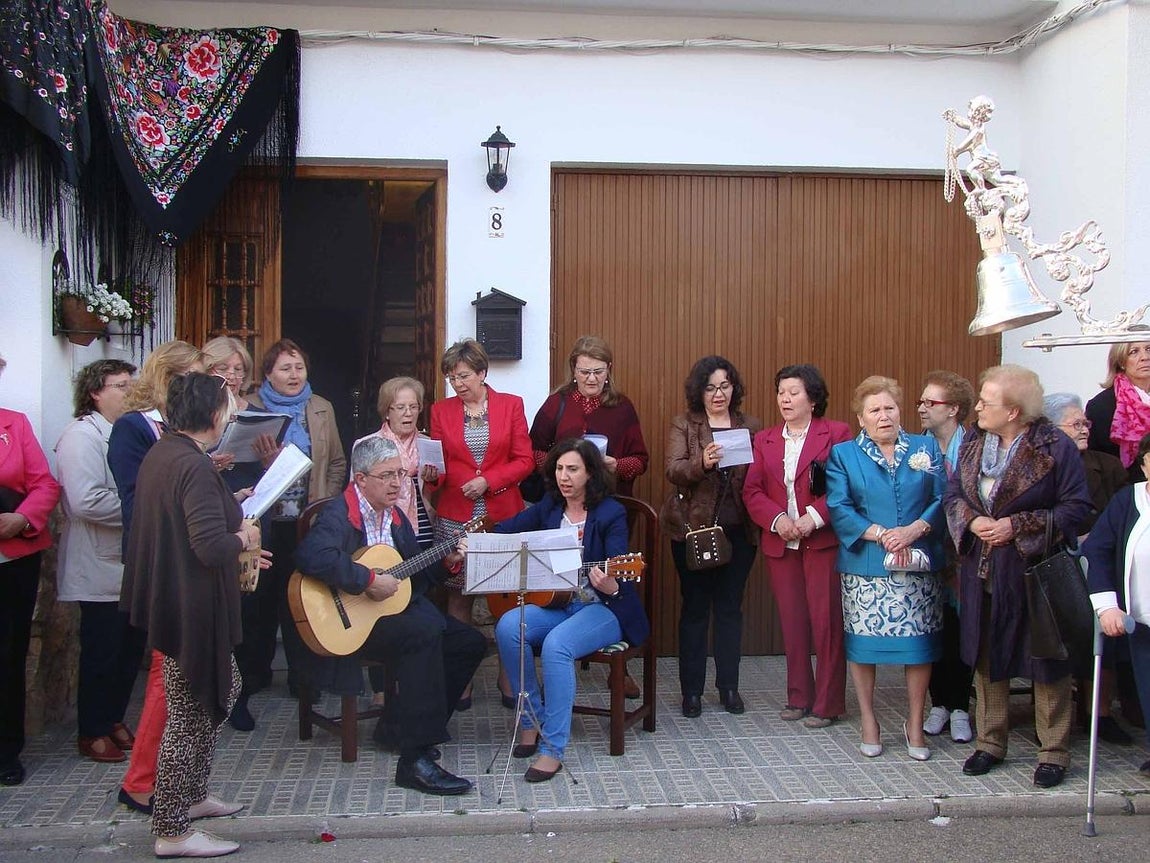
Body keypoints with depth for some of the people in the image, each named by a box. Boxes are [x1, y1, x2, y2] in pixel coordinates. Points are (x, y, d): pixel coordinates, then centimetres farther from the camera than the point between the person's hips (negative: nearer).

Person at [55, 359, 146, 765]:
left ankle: (114, 719, 29)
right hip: (101, 570, -8)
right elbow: (86, 501, -26)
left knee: (131, 647, 14)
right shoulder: (82, 436, -15)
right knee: (101, 652, 1)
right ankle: (92, 733, 15)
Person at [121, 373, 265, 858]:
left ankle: (192, 795, 34)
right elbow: (211, 546, -29)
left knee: (225, 690, 24)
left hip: (169, 597, 10)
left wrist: (230, 508, 14)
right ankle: (172, 832, 11)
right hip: (193, 607, -10)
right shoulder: (195, 467, -23)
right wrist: (243, 538, -10)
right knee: (190, 715, 0)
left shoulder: (160, 454, 7)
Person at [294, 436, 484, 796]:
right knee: (425, 628, -32)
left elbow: (416, 575, 18)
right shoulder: (339, 514, -15)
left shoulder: (395, 516, 13)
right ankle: (415, 759, -31)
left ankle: (403, 722, 10)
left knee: (470, 642, 2)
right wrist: (369, 580, -32)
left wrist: (446, 561, 1)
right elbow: (311, 556, -37)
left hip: (395, 610, 9)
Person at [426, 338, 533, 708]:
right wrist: (432, 476, -12)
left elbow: (525, 461, 1)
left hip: (502, 515, -1)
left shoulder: (511, 405, 4)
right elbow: (439, 465, 10)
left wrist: (488, 480, -11)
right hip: (456, 518, 1)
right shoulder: (441, 410, 8)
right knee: (459, 596, 2)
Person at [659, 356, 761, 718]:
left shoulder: (751, 427, 8)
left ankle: (729, 686, 19)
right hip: (694, 528, -2)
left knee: (730, 607, 9)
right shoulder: (683, 425, 2)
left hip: (738, 531, 2)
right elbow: (673, 470, -12)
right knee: (695, 608, 3)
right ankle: (691, 690, 11)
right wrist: (702, 463, -31)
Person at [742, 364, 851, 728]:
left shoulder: (836, 434, 0)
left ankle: (827, 704, 7)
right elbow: (752, 490, 7)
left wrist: (815, 517, -17)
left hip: (822, 541, -4)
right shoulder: (764, 440, 14)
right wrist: (776, 518, -10)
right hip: (780, 544, 4)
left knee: (826, 621, -2)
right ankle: (799, 697, 19)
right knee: (791, 621, 9)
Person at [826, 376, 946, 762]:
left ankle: (915, 724, 17)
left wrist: (914, 530, -15)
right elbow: (839, 509, -4)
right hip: (865, 568, -1)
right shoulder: (843, 454, 6)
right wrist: (880, 534, -15)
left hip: (919, 567, 1)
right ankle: (868, 721, 18)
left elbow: (943, 499, 2)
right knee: (863, 644, 2)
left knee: (919, 645, 2)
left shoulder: (926, 448, 10)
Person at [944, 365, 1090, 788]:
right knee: (986, 657, 12)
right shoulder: (972, 442, 5)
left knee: (1046, 659, 4)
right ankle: (990, 742, 26)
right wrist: (972, 520, -10)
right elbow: (953, 494, 11)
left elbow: (1076, 507, -11)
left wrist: (1018, 525, -18)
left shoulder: (1055, 447, -11)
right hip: (982, 569, 5)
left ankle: (1054, 751, 16)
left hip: (1036, 568, -5)